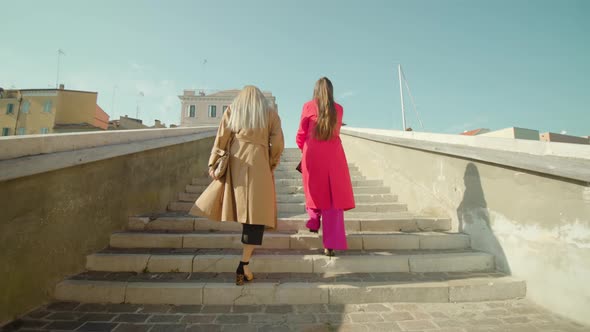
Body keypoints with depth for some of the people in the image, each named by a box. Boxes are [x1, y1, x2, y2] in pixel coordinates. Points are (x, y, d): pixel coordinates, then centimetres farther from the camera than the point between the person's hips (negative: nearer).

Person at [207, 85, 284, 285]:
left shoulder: (232, 110, 15)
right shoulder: (270, 112, 12)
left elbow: (221, 138, 5)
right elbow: (278, 143, 2)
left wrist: (213, 164, 4)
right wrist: (272, 164, 14)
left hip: (235, 164, 4)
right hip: (258, 163, -3)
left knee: (247, 207, 18)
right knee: (257, 211, -4)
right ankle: (244, 265, -9)